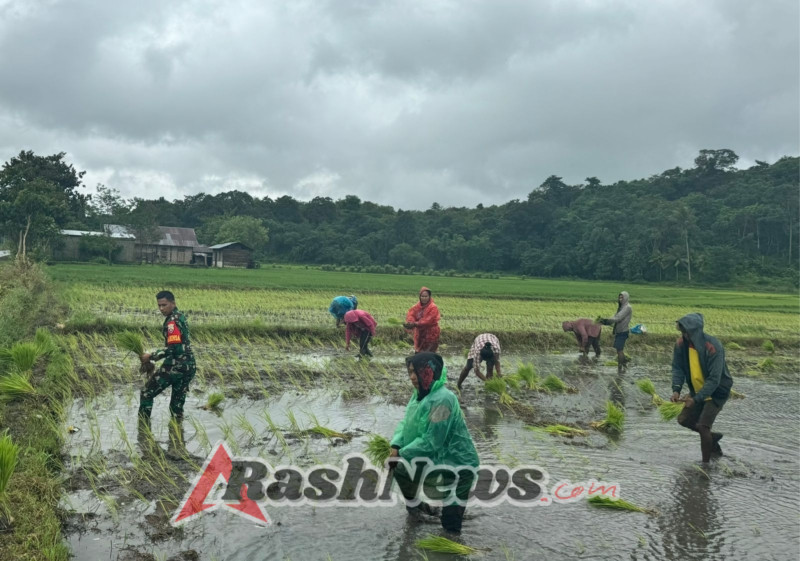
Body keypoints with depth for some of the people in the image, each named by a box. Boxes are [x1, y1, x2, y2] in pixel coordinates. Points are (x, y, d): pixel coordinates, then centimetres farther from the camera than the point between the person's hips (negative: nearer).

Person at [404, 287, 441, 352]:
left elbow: (428, 321, -22)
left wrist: (415, 324, -31)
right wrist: (410, 322, -29)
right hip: (419, 335, 7)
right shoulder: (417, 306, 7)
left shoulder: (433, 308, -13)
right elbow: (410, 314, -6)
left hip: (430, 336, -6)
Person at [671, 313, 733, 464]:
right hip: (697, 390, 7)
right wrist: (676, 389, -25)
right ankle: (712, 437, 34)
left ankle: (706, 463, 5)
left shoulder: (713, 347, -31)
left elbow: (714, 379, -30)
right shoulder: (681, 344, -13)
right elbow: (677, 368, -8)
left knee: (703, 426, -13)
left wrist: (696, 399, -34)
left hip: (717, 392, -7)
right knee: (684, 419, 10)